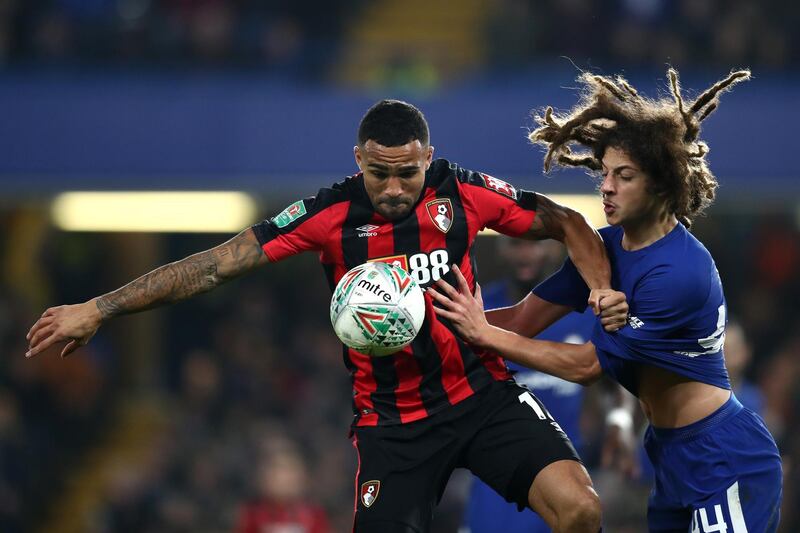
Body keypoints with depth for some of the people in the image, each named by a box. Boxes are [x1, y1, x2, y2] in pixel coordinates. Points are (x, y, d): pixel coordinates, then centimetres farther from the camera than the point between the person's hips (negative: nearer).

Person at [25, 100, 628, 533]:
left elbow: (566, 223, 7)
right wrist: (97, 310, -12)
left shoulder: (464, 192, -7)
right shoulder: (331, 215, -11)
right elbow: (217, 264, -10)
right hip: (392, 420, -1)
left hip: (483, 392, 1)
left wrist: (602, 287, -12)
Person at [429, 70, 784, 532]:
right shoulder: (606, 247, 2)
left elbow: (587, 364, -20)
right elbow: (525, 319, 0)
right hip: (674, 458, 8)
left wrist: (484, 334, -19)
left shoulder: (678, 272, -24)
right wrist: (438, 319, -12)